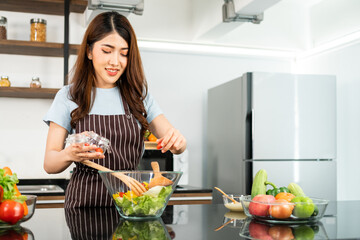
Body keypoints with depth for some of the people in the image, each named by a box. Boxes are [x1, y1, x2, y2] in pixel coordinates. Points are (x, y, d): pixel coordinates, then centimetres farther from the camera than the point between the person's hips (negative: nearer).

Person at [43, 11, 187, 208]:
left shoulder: (139, 96, 12)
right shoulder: (69, 96, 4)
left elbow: (175, 143, 7)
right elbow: (49, 164, 0)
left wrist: (177, 142, -17)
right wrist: (69, 154, -22)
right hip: (85, 201, -3)